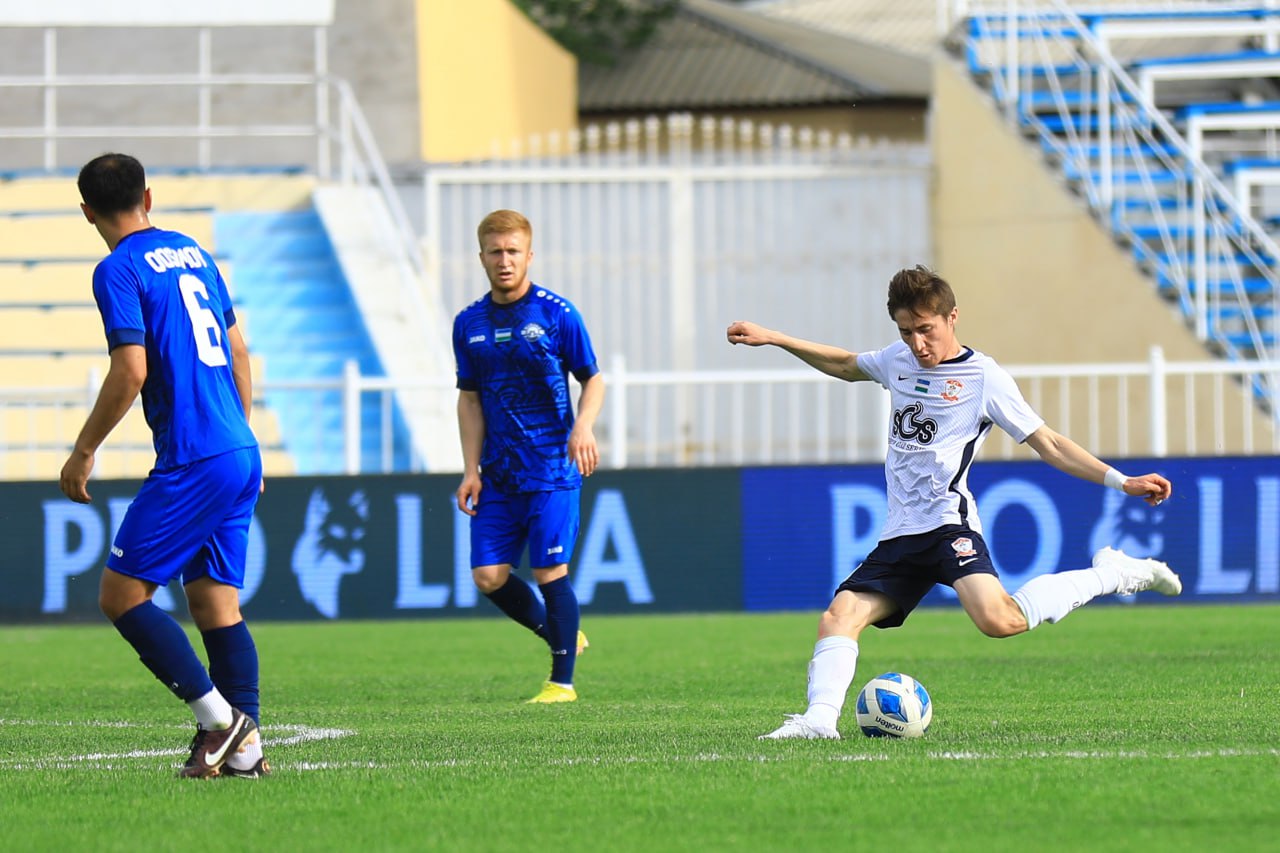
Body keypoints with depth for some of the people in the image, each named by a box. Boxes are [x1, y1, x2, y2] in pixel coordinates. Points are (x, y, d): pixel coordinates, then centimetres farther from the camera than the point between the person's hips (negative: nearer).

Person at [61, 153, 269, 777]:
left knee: (120, 594, -3)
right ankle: (244, 748, 1)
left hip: (192, 463, -8)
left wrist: (83, 453, -7)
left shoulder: (119, 270, -7)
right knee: (215, 603, 9)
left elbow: (130, 372, -16)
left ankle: (217, 716, -10)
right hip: (241, 453, 8)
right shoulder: (193, 253, 17)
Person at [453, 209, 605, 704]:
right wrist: (471, 470, 6)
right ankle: (560, 635, 22)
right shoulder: (470, 324, 7)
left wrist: (583, 426, -17)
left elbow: (592, 380, 2)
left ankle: (562, 681, 3)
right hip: (498, 475, 4)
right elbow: (469, 398, 12)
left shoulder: (557, 314, -4)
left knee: (549, 571, -7)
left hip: (552, 469, -4)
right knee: (489, 576, -2)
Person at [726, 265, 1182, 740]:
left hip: (948, 523, -7)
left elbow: (1048, 444, -1)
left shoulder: (985, 378, -3)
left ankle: (1112, 575, -13)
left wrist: (1122, 482, -10)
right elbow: (845, 366, 36)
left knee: (998, 620, -29)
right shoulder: (898, 361, 15)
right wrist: (772, 339, 33)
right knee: (838, 619, -10)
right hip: (900, 535, 7)